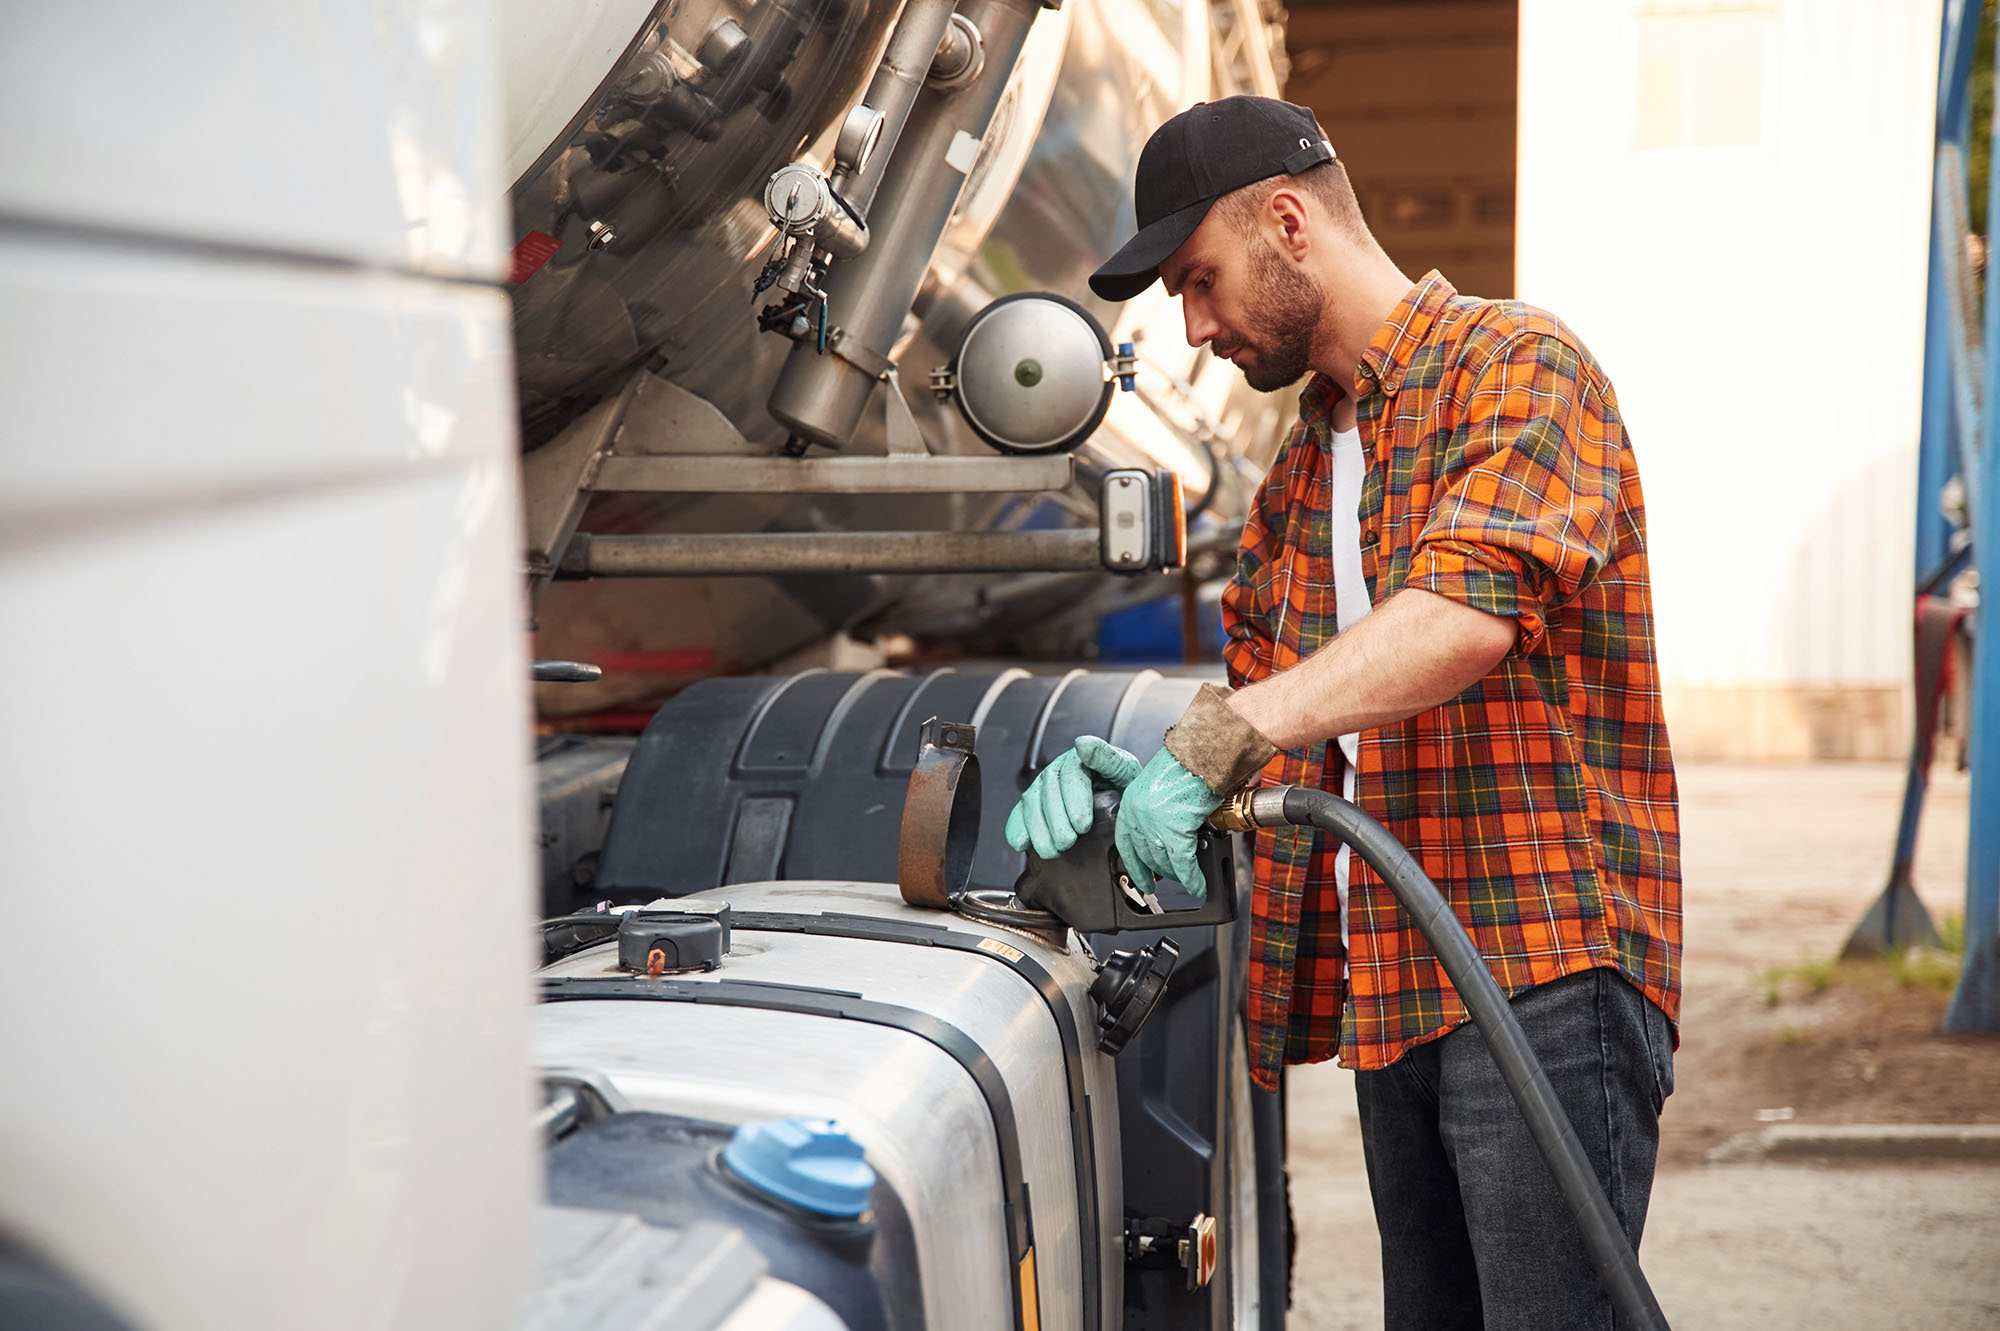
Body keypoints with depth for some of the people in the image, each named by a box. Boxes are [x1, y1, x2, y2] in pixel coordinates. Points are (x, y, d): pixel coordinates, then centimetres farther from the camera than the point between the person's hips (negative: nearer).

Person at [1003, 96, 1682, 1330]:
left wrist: (1223, 736, -31)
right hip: (1392, 986, 8)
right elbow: (1264, 681, 20)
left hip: (1545, 963, -8)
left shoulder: (1518, 364, -5)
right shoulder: (1302, 467, 23)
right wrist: (1141, 772, -3)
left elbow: (1470, 608, -23)